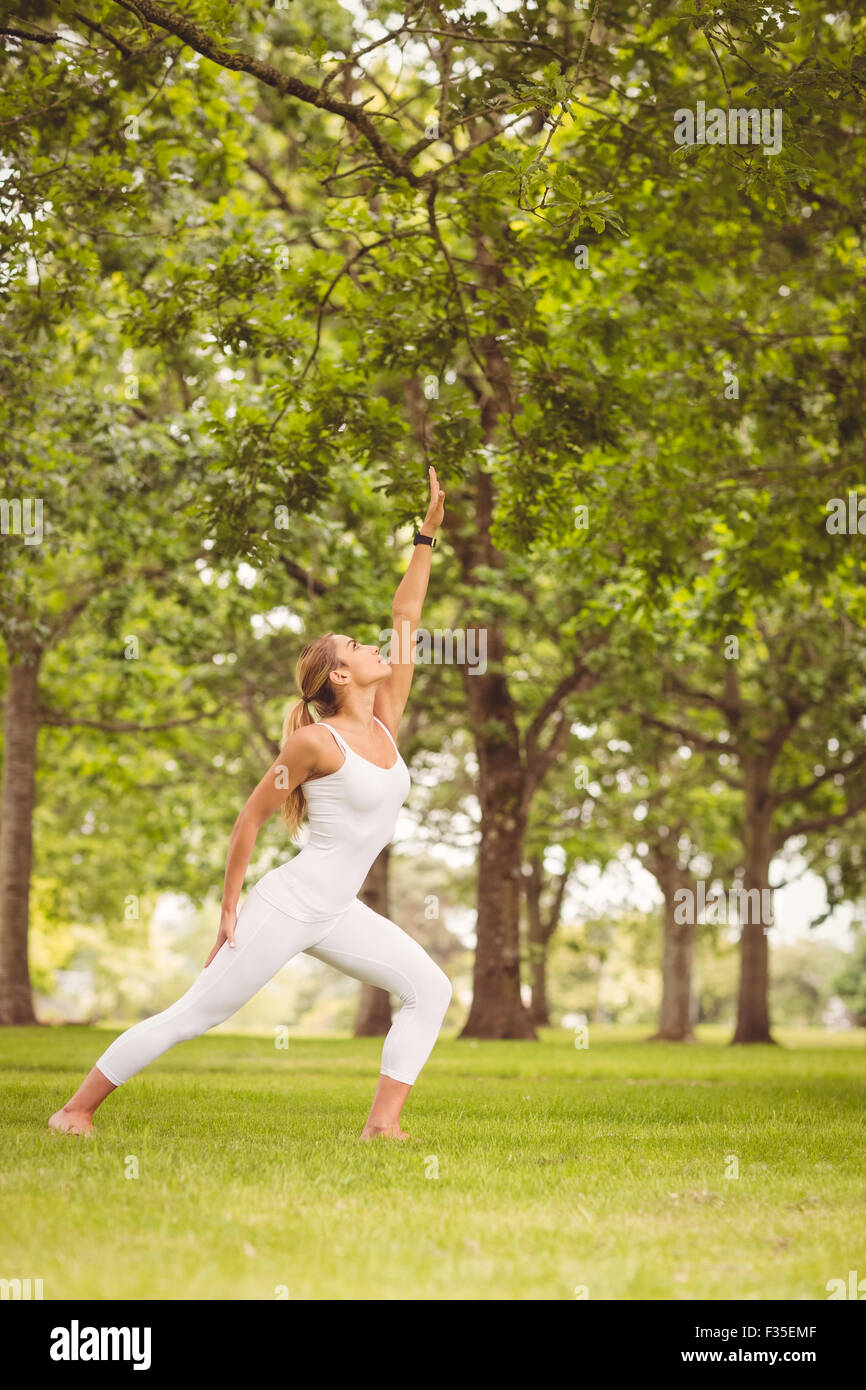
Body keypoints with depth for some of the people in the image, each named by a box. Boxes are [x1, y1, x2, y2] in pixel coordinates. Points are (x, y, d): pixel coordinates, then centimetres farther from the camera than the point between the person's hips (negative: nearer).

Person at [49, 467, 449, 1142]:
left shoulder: (385, 722, 6)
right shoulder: (316, 741, -13)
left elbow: (407, 619, 8)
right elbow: (252, 816, -7)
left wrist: (428, 535, 6)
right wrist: (230, 905, -6)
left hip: (338, 913, 8)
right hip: (290, 902, -8)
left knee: (430, 990, -1)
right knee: (195, 1014, -5)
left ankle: (383, 1123, -3)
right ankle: (77, 1108, 3)